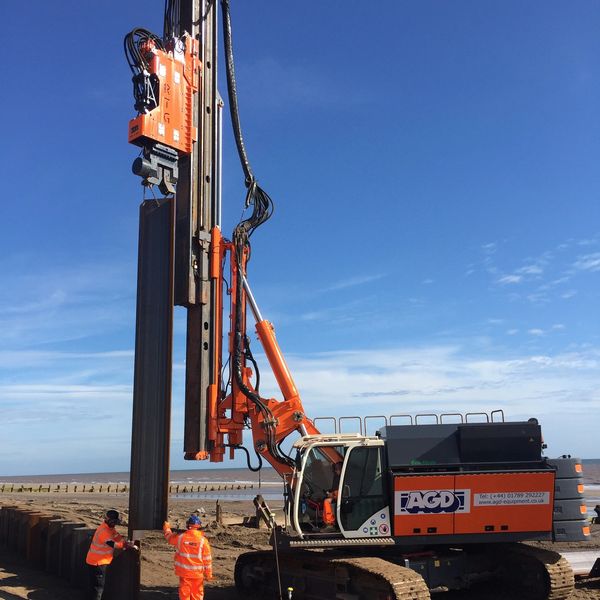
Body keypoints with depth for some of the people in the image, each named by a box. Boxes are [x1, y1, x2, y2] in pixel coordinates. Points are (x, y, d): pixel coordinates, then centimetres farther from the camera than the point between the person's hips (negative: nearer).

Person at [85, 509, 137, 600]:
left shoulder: (109, 527, 5)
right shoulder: (104, 531, -26)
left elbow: (117, 536, 2)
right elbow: (113, 544, -31)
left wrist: (127, 542, -13)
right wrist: (128, 545, -27)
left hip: (100, 561, 10)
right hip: (96, 562, -10)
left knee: (98, 585, 19)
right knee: (98, 586, -4)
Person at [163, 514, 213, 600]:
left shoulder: (180, 537, -9)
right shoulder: (203, 540, -11)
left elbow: (169, 537, 13)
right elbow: (207, 559, -7)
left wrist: (166, 528, 33)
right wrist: (208, 573, 3)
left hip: (184, 572, 1)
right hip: (197, 573, 0)